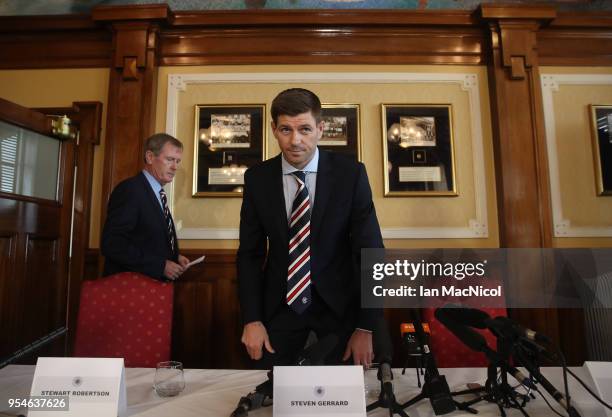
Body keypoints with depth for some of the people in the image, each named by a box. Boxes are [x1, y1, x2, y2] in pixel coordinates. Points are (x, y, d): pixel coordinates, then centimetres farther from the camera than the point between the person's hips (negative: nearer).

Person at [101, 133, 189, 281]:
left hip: (155, 282, 8)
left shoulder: (157, 194, 12)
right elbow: (112, 244, -23)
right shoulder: (130, 189, -15)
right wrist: (160, 265, -21)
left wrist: (175, 257, 1)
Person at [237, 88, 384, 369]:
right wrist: (251, 319, -6)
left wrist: (366, 327, -10)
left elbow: (370, 250, -10)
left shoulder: (351, 173, -12)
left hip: (339, 304, -1)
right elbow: (250, 253, 0)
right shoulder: (257, 178, -6)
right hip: (279, 304, 2)